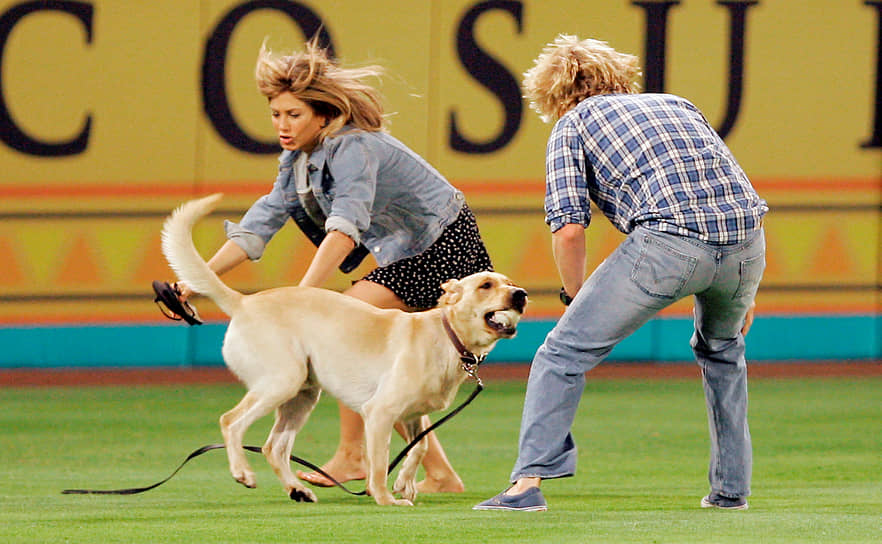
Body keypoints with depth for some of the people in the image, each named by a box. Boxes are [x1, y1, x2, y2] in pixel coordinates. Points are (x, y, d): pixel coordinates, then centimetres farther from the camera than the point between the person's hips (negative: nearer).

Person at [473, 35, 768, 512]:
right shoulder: (676, 104, 33)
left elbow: (569, 227, 4)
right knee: (721, 349, 33)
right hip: (747, 239, 5)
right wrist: (741, 292, 36)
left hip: (669, 239, -5)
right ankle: (731, 488, 30)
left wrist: (575, 299, 19)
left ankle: (528, 482, -6)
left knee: (565, 351, 5)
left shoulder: (572, 124, 18)